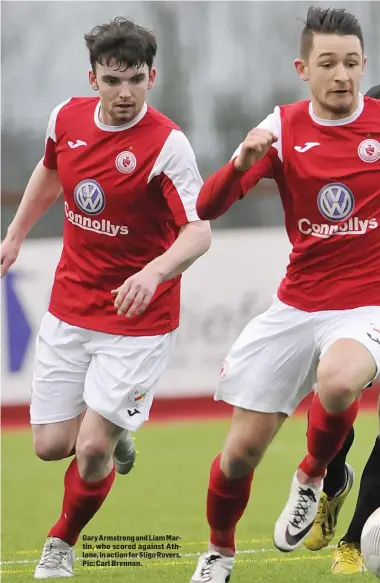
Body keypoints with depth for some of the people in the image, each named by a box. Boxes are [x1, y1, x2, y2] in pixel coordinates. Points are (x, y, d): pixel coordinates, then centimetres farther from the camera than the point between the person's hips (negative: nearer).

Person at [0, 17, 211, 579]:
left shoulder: (166, 144, -20)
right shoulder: (67, 118, -3)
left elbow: (198, 232, -27)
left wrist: (155, 271, -45)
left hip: (137, 318, -5)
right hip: (69, 311, 5)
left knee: (92, 450, -11)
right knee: (51, 444, 4)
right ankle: (114, 441, 39)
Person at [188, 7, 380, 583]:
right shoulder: (283, 128, -1)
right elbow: (206, 207, -5)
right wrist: (242, 162, -25)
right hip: (295, 307, 2)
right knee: (243, 448, 2)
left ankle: (313, 477, -5)